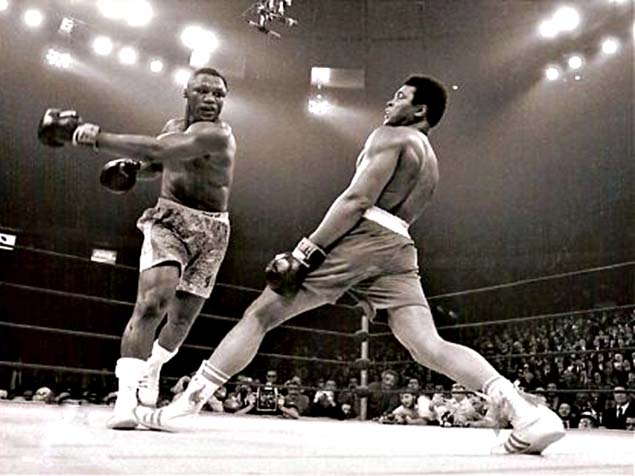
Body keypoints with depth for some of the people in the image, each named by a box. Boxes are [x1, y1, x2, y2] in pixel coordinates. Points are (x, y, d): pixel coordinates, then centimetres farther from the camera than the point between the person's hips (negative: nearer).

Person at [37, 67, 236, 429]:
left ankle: (152, 368, 36)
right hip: (168, 218, 3)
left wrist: (97, 137, -31)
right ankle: (127, 393, -19)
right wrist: (131, 168, 2)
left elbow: (159, 150, -31)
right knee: (152, 301, -22)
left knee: (182, 320, 6)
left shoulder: (217, 134, -17)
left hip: (210, 230, -2)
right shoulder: (174, 126, 7)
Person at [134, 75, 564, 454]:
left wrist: (304, 253, -12)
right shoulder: (431, 161, 31)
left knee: (259, 316, -1)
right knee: (431, 347, -3)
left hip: (359, 236, -7)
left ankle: (181, 408, 2)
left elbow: (357, 200, -9)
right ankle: (528, 412, -18)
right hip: (399, 250, 8)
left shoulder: (391, 135, 5)